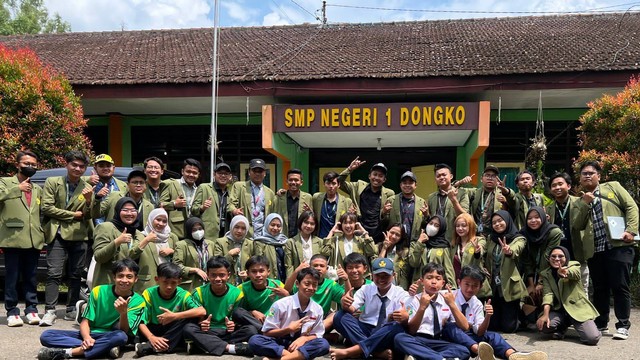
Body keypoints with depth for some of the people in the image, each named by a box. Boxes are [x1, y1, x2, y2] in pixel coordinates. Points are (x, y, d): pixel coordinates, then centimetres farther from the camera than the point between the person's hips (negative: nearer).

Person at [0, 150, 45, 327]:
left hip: (33, 240, 4)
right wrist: (17, 189, -23)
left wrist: (43, 232, 12)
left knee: (31, 277, 9)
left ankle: (31, 309, 14)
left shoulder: (37, 189, 20)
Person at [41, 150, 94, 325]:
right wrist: (73, 215, -5)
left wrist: (88, 200, -15)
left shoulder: (87, 188, 10)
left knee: (76, 275, 7)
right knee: (54, 273, -9)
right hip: (58, 234, -2)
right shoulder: (52, 182, 4)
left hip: (78, 235, 3)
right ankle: (49, 311, -7)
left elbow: (88, 216, 5)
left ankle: (71, 310, 16)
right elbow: (46, 207, -5)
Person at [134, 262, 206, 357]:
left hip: (175, 333, 1)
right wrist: (151, 337, -37)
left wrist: (174, 316, -32)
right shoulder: (149, 294, -10)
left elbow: (202, 312, -26)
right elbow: (141, 321, -17)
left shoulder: (183, 295, -11)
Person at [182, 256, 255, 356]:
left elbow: (238, 318, 4)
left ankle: (205, 345, -28)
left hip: (228, 332, 1)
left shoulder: (236, 293, -1)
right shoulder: (199, 293, -2)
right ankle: (230, 347, -35)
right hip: (206, 332, 0)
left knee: (251, 330, -26)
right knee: (188, 328, -31)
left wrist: (233, 324, -21)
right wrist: (201, 324, -26)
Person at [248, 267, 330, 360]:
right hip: (279, 343, -2)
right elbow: (266, 333, -7)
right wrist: (289, 329, -20)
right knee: (254, 340, -32)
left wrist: (305, 338, -17)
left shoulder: (317, 309, -1)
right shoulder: (281, 305, -11)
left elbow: (317, 335, 5)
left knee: (323, 344, -30)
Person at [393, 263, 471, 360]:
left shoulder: (447, 299, 11)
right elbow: (411, 331, -6)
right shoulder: (415, 300, 4)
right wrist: (422, 307, -18)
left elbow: (464, 327, 2)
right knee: (400, 338, -33)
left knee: (463, 351, -27)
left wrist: (452, 305, -11)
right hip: (418, 341, -2)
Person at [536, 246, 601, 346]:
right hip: (558, 310, 2)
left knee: (592, 338, -23)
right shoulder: (545, 274, 3)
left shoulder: (574, 266, -5)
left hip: (578, 308, -2)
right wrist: (545, 314, -30)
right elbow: (547, 294, -12)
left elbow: (574, 273, -31)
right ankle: (562, 327, 10)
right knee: (543, 325, -27)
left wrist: (564, 272, -58)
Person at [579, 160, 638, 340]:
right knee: (600, 288, 9)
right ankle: (601, 324, 20)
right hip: (594, 250, 4)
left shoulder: (613, 187, 9)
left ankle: (623, 326, 4)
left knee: (619, 286, -4)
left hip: (619, 245, -3)